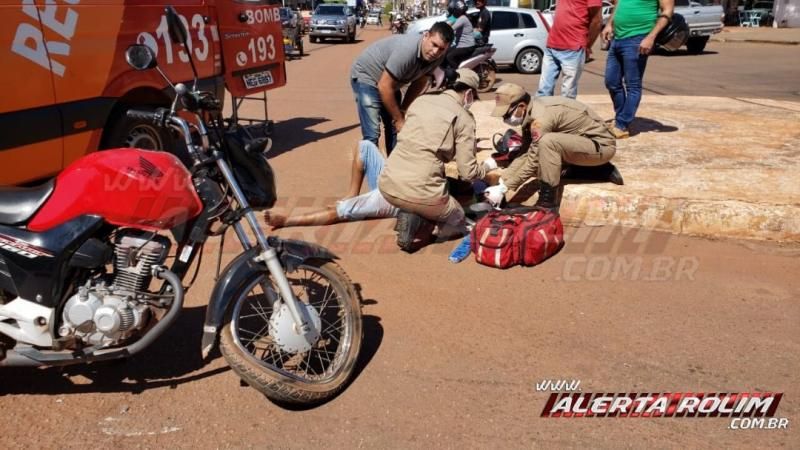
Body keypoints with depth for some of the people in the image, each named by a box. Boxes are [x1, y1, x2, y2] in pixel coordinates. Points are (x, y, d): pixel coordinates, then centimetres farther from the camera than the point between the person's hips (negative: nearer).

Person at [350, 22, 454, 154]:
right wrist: (399, 119, -21)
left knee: (395, 130, 13)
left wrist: (402, 111, -6)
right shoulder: (407, 50, -36)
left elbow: (419, 83, 1)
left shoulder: (437, 58, -13)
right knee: (372, 135, -15)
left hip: (390, 83, 8)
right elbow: (384, 87, -30)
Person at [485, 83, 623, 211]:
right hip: (588, 142, 10)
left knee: (547, 142, -30)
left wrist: (504, 188, -21)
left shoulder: (541, 117, -26)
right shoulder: (530, 113, 2)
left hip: (602, 145, -10)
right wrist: (502, 182, -4)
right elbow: (526, 153, 5)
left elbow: (534, 161, -24)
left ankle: (548, 201, -20)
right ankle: (603, 170, 24)